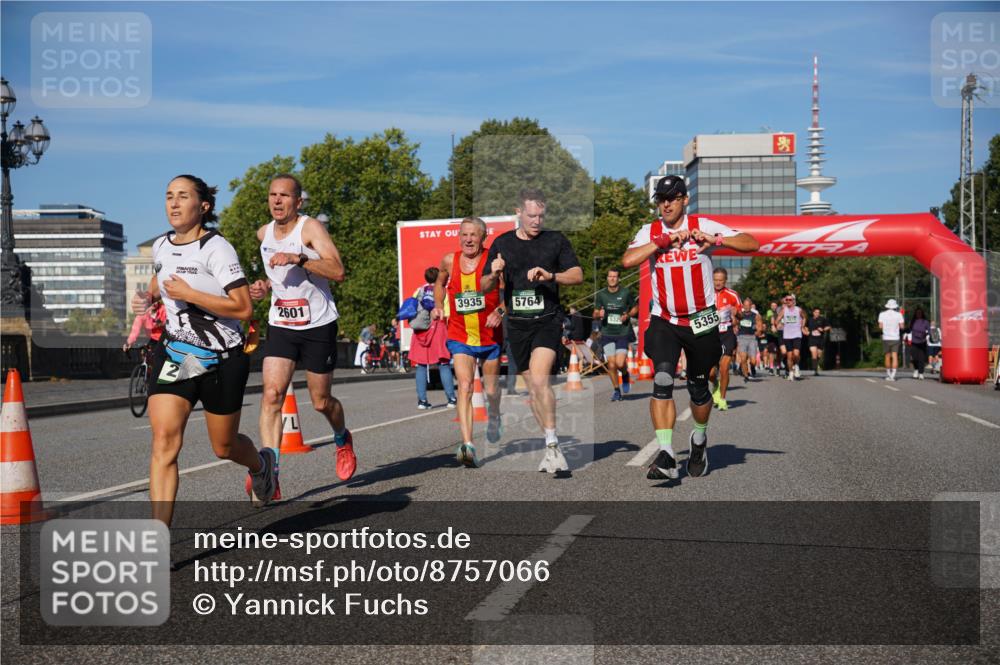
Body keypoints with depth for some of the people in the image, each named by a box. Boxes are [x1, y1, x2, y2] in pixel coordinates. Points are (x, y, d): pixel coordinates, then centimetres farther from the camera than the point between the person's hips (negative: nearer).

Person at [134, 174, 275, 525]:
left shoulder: (216, 248, -15)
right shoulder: (161, 246, 5)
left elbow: (244, 308, -22)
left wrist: (189, 294, -23)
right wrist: (148, 297, 7)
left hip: (222, 359, -4)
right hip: (173, 353, 5)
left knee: (224, 447, 12)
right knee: (164, 438, -15)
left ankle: (262, 464, 50)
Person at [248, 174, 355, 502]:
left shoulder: (311, 228, -12)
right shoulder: (263, 233, 7)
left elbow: (338, 271, -25)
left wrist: (299, 258, -34)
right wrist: (265, 286, 6)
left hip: (318, 325, -4)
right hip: (281, 325, 4)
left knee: (321, 401, 7)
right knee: (272, 393, -14)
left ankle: (343, 440, 41)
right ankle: (271, 474, -16)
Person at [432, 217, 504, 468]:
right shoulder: (449, 261, 0)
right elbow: (440, 283, 22)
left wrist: (500, 310, -20)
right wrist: (438, 306, 7)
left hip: (490, 336, 0)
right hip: (460, 336, 0)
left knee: (491, 389, 14)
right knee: (465, 387, -18)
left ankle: (494, 419, 49)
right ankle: (467, 445, -29)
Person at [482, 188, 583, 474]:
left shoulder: (556, 240, 2)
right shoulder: (502, 244, 7)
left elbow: (577, 275, -1)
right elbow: (485, 287, 9)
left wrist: (550, 276, -19)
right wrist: (494, 274, -14)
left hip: (548, 321, -3)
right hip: (517, 324, 3)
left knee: (539, 379, -21)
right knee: (534, 388, 8)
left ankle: (552, 445, -14)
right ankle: (553, 448, 19)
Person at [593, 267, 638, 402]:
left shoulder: (626, 293, -2)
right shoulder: (601, 294, 3)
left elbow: (635, 307, 11)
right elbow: (595, 314, 9)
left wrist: (628, 315, -9)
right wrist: (599, 315, -14)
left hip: (623, 333, -2)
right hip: (607, 334, 2)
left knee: (620, 363, -12)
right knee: (611, 364, -2)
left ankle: (625, 375, 23)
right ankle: (616, 390, 17)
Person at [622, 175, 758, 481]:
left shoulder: (703, 226, -3)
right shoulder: (650, 232, 1)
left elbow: (752, 243, -10)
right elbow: (627, 261, -17)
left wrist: (715, 240, -25)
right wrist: (665, 240, -18)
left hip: (701, 321, 0)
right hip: (664, 322, 0)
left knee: (699, 387, 10)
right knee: (662, 380, -19)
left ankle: (699, 439, 39)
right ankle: (666, 457, -20)